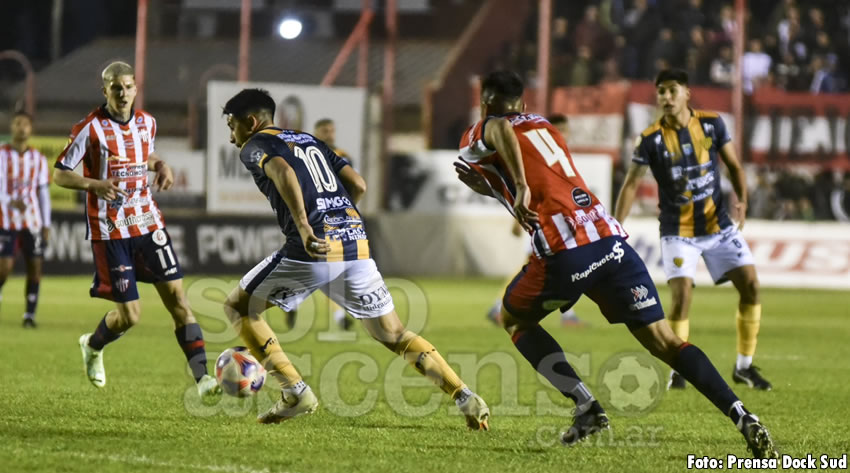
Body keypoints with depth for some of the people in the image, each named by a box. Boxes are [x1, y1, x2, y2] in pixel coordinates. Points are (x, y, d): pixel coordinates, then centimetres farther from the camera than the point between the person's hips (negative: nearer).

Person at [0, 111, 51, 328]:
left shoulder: (38, 158, 9)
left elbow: (43, 192, 11)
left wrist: (46, 225, 7)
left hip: (32, 221, 3)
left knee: (35, 267, -2)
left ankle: (30, 315, 4)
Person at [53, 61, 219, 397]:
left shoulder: (146, 123, 5)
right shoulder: (90, 128, -10)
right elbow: (59, 175, -6)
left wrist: (161, 166, 3)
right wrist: (94, 185, -24)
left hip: (148, 223, 5)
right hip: (110, 231, -4)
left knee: (177, 297, -7)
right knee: (129, 315, -3)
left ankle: (202, 377, -8)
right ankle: (93, 346, 31)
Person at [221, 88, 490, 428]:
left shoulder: (255, 146, 7)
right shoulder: (311, 141, 27)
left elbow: (283, 172, -16)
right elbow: (358, 185, 18)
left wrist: (303, 226, -26)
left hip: (313, 252, -6)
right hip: (356, 245, 6)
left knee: (238, 307, 12)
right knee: (394, 336, 17)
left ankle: (295, 393, 1)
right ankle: (465, 398, 2)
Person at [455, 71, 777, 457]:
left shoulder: (477, 138, 11)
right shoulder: (544, 126, 30)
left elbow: (501, 130, -15)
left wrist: (519, 188, -20)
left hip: (564, 251, -5)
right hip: (610, 238, 5)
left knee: (513, 319, 22)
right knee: (663, 341, 3)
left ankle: (586, 406, 5)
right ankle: (744, 419, -15)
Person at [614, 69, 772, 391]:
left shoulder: (712, 124, -5)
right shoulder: (652, 139, -11)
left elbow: (733, 165, 4)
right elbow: (631, 184, -6)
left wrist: (742, 200, -14)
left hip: (718, 225, 3)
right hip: (678, 232, -3)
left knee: (751, 286, -3)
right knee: (682, 295, -18)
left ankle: (744, 367, 12)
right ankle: (678, 371, 0)